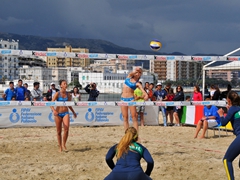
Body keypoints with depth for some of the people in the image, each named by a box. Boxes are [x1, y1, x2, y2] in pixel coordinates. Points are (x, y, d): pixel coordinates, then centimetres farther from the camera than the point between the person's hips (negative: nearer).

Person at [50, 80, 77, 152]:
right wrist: (53, 110, -32)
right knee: (59, 131, 4)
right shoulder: (57, 93, -6)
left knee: (66, 129, -15)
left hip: (65, 113, 2)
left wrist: (73, 112, 30)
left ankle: (64, 145, 2)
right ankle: (60, 147, 16)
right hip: (58, 113, -2)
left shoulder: (68, 94, 6)